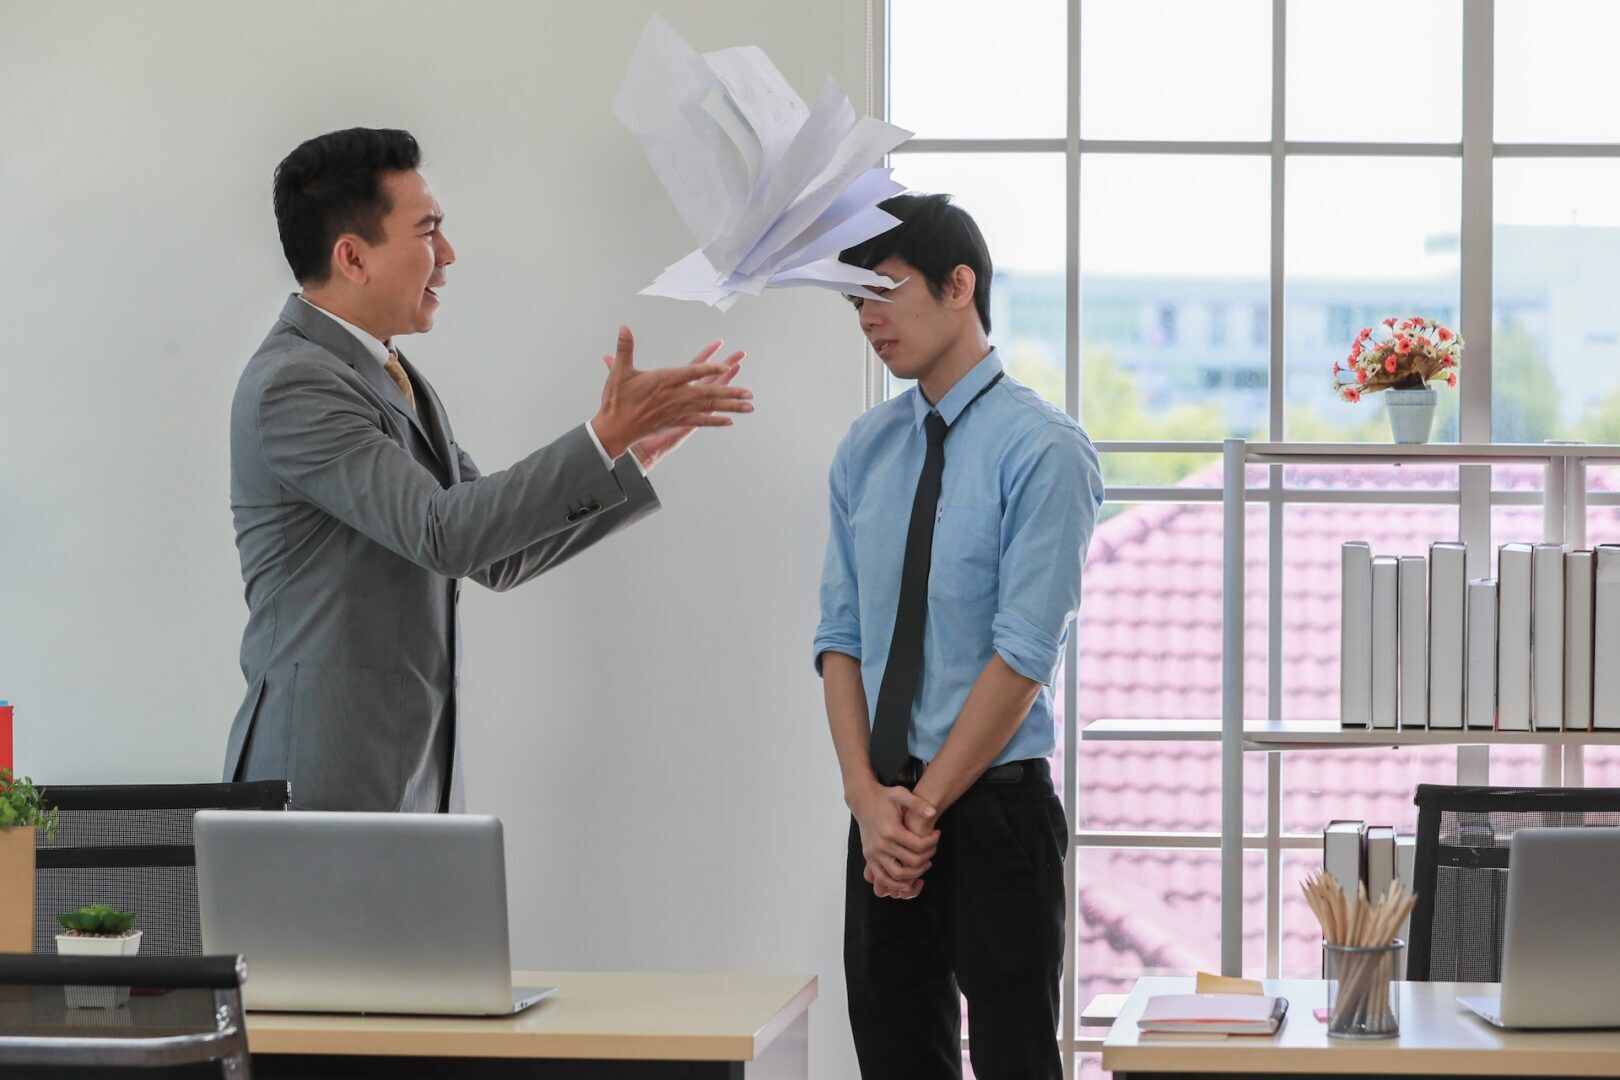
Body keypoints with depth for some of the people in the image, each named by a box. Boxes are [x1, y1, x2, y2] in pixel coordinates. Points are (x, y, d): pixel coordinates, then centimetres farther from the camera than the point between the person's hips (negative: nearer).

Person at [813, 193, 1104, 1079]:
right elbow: (840, 636, 7)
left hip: (994, 809, -6)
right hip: (886, 817, 6)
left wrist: (925, 805, -13)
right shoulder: (865, 449, 9)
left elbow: (1023, 656, -15)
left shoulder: (1042, 449, -11)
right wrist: (868, 798, -6)